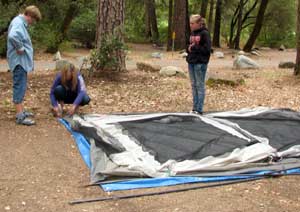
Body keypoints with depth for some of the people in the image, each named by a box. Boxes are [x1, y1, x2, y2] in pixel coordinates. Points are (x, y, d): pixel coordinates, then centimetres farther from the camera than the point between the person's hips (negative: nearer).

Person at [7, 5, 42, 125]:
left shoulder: (21, 23, 16)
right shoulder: (18, 23, -17)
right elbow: (13, 36, -36)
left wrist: (22, 48, 8)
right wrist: (20, 48, -24)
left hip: (22, 61, 10)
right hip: (19, 61, -10)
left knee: (21, 87, 16)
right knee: (19, 87, -8)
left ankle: (20, 111, 26)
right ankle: (20, 117, -5)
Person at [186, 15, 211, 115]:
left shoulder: (204, 33, -10)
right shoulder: (192, 33, 12)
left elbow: (207, 48, -15)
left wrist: (194, 48, -14)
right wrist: (188, 48, -2)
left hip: (200, 63, -7)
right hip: (191, 62, 8)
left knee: (200, 86, -1)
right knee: (194, 85, 11)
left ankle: (199, 109, 4)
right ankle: (194, 108, 18)